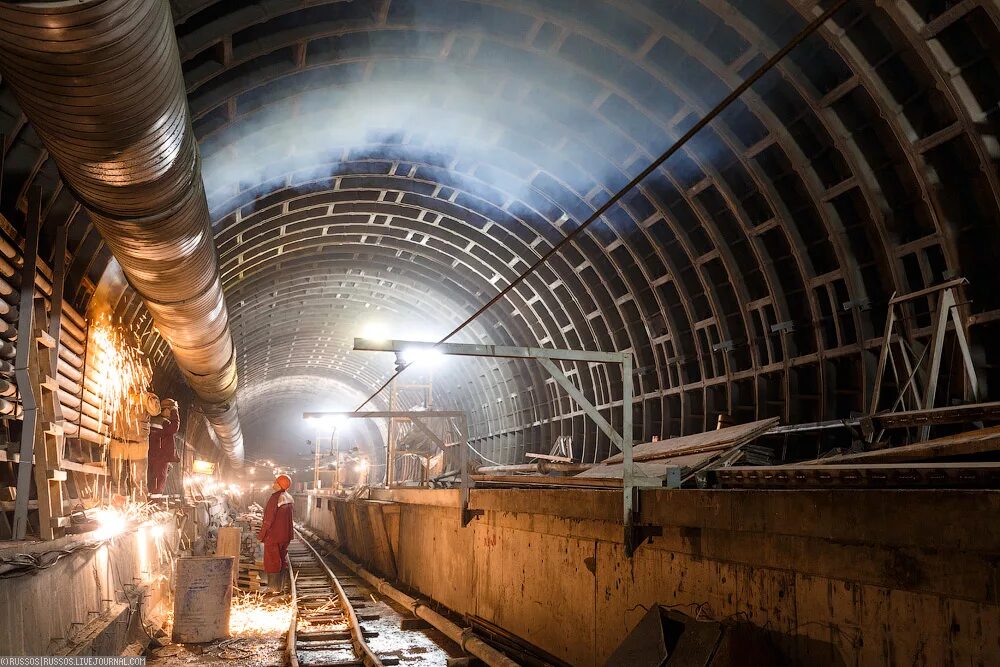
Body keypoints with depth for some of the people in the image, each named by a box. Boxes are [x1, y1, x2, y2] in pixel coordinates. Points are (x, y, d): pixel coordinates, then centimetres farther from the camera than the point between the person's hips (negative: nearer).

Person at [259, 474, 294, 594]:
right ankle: (280, 586, 24)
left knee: (272, 561, 3)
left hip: (273, 535, -7)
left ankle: (274, 588, 7)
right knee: (282, 560, 16)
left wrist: (261, 534, -10)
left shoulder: (275, 498, -20)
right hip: (285, 535, 8)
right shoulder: (289, 498, 4)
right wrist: (287, 532, 18)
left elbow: (268, 519, -19)